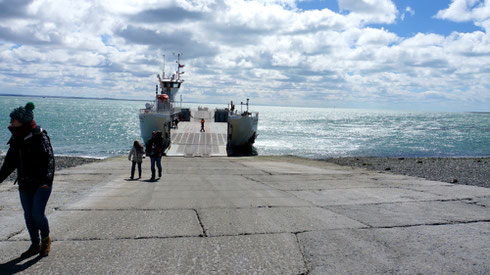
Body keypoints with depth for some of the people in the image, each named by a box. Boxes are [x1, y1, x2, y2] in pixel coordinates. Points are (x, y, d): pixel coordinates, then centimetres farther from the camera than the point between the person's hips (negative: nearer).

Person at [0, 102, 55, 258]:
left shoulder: (40, 137, -13)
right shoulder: (16, 140, 7)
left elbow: (49, 159, -20)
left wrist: (47, 180, -31)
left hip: (41, 184, -7)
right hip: (25, 185, 7)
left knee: (37, 214, -11)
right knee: (28, 216, 11)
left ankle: (46, 240, 16)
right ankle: (35, 245, 27)